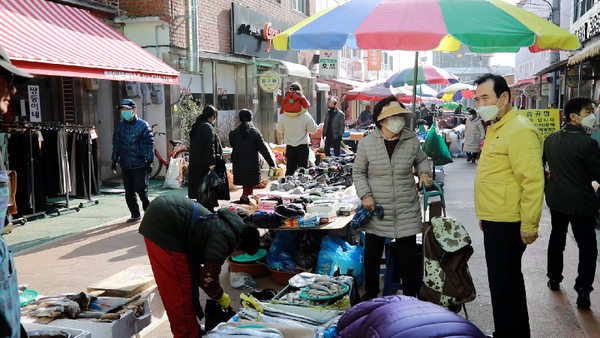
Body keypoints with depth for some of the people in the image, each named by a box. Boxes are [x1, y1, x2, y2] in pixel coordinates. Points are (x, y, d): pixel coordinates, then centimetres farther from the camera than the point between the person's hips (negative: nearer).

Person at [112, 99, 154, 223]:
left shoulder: (143, 125, -4)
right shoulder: (119, 126, 8)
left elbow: (150, 143, -4)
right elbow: (116, 144, 15)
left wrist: (149, 161, -7)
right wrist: (114, 160, 12)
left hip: (140, 165, -4)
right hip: (125, 165, 4)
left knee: (140, 189, -7)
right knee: (129, 192, 6)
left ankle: (148, 209, 17)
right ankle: (135, 214, 18)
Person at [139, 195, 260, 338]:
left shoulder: (225, 225, 16)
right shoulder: (226, 237, -14)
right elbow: (208, 278, -15)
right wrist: (220, 297, 3)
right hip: (163, 225, -11)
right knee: (181, 290, -1)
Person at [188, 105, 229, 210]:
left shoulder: (196, 127, 17)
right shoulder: (207, 127, -13)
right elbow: (209, 147, -22)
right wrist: (211, 163, -26)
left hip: (196, 165, 10)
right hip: (205, 166, -10)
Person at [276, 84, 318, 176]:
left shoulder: (284, 116, -7)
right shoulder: (306, 116, -13)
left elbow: (279, 130, 7)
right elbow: (313, 130, -5)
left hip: (289, 147, 2)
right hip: (303, 146, -2)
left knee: (290, 169, 10)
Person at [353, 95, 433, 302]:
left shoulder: (411, 141, -3)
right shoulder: (367, 143, -7)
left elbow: (421, 160, 17)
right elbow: (358, 172, 3)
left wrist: (424, 173, -4)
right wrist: (365, 195, -9)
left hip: (406, 211, 1)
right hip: (376, 210, 0)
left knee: (408, 257, 6)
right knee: (371, 254, 10)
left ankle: (410, 298, 24)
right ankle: (371, 293, 32)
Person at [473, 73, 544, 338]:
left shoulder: (519, 130, -17)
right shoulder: (496, 129, 15)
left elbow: (533, 180, -23)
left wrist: (529, 225, -21)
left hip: (508, 225, -10)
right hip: (495, 221, 10)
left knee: (504, 285, -2)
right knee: (505, 281, 20)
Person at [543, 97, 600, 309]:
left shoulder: (551, 139, 0)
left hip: (556, 198, 6)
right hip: (580, 202, -6)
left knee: (557, 238, 21)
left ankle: (554, 279, 30)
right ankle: (583, 290, -3)